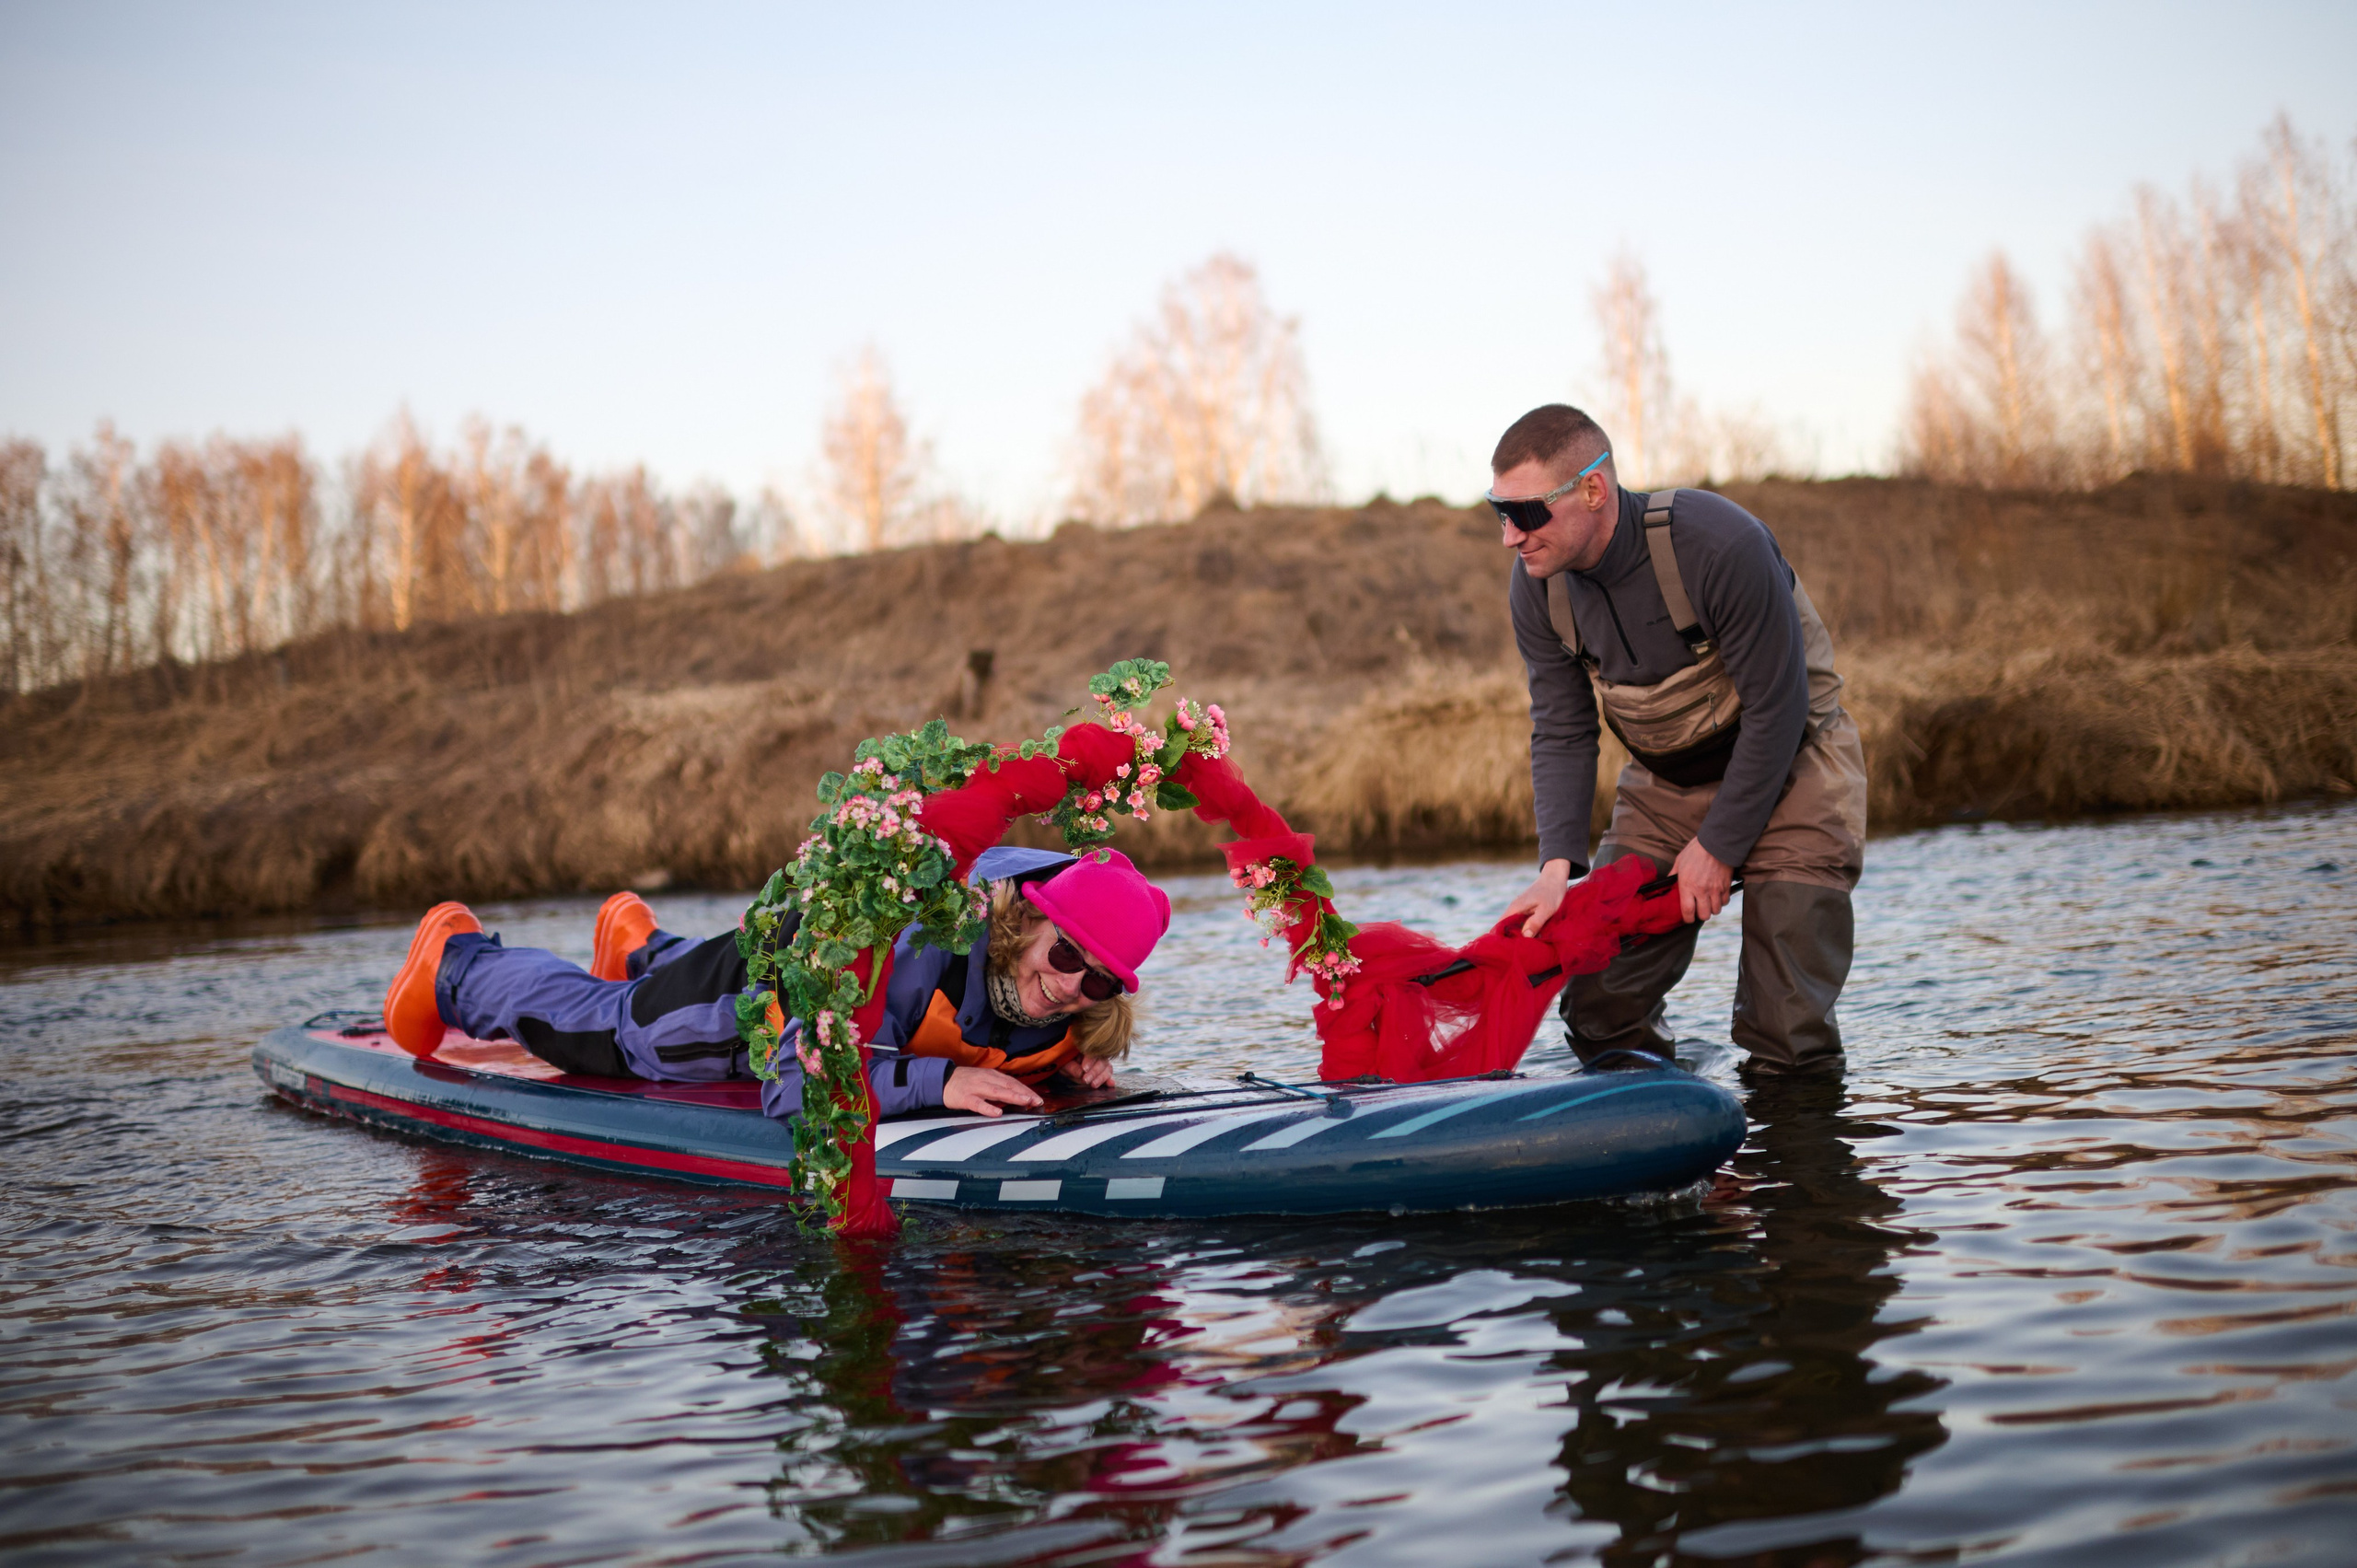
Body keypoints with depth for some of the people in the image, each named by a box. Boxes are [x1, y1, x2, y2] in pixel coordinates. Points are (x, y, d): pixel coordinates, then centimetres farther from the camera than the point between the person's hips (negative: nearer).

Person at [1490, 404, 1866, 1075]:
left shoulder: (1720, 546, -31)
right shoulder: (1537, 584, -13)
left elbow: (1776, 709, -23)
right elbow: (1561, 733, -7)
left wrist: (1719, 844, -18)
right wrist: (1558, 863, -20)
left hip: (1787, 763, -5)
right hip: (1666, 780, 5)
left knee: (1788, 1044, -10)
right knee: (1600, 1016, 0)